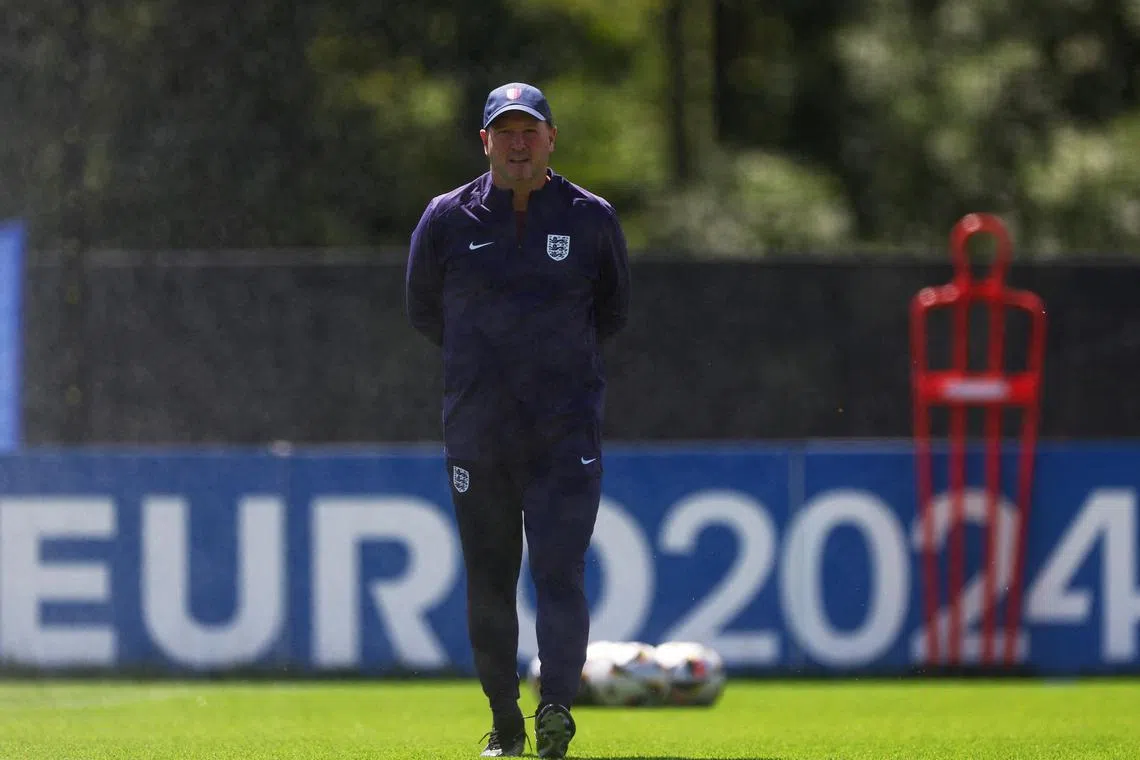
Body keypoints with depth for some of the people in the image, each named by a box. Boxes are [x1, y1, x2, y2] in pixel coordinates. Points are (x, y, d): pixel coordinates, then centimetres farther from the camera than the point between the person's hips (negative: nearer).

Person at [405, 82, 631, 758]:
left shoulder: (592, 219, 4)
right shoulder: (447, 220, 3)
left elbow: (614, 310, 17)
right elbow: (423, 310, 16)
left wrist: (559, 357, 12)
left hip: (567, 434, -1)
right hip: (476, 435, 1)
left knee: (560, 570, -15)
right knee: (489, 584, 6)